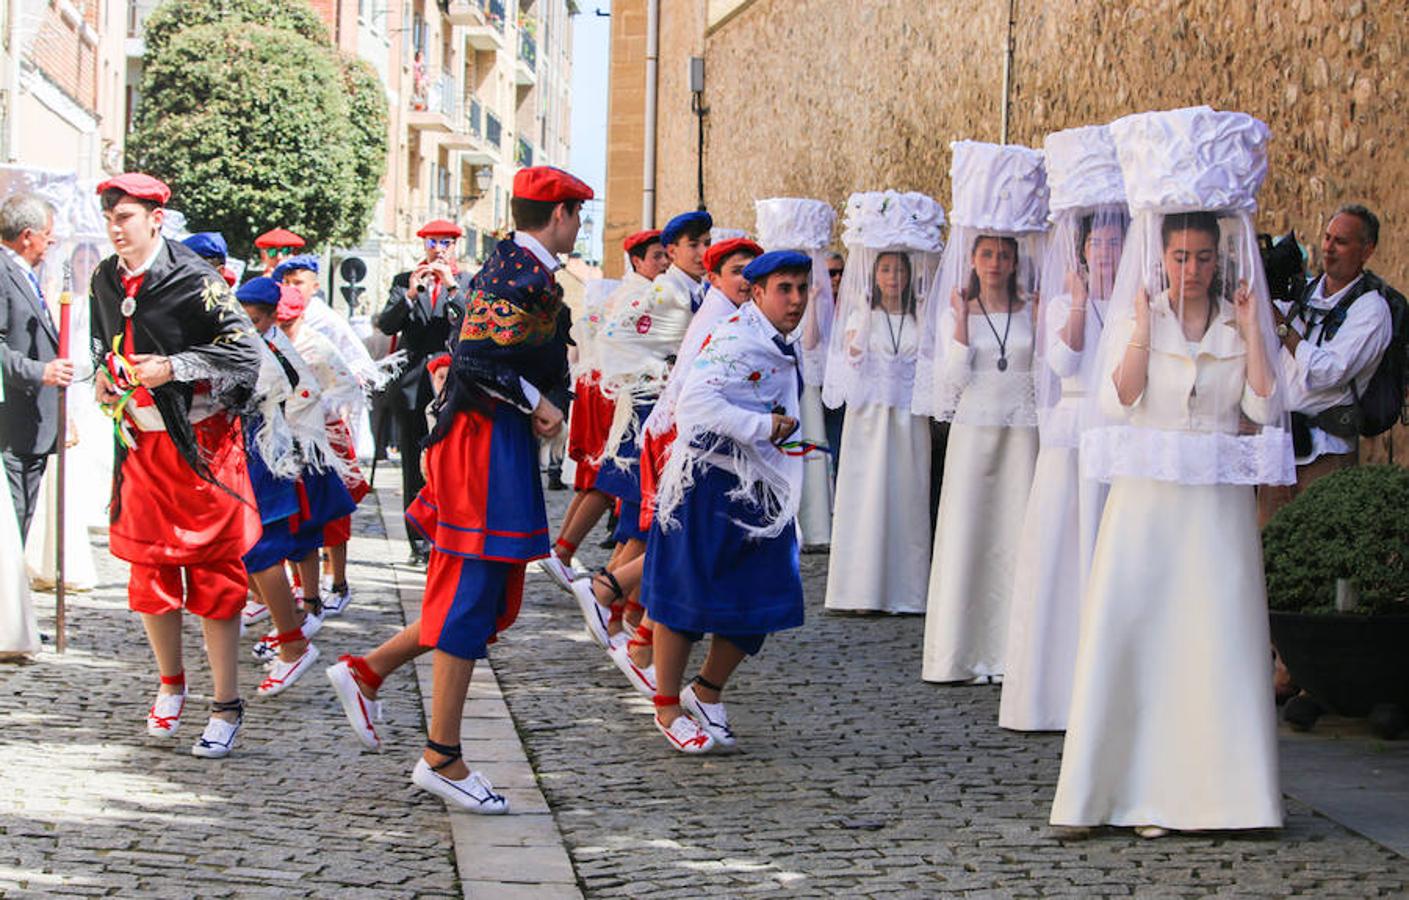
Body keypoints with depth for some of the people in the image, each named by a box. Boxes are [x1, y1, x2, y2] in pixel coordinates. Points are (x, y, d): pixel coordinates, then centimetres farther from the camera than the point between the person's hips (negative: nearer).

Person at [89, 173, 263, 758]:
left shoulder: (194, 281, -14)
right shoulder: (105, 282, 6)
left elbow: (244, 352, -16)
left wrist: (172, 368, -22)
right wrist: (106, 373, 4)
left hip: (200, 442, -6)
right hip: (140, 445, 6)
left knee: (213, 576, -3)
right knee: (147, 571, 10)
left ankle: (227, 706, 4)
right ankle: (170, 684, 28)